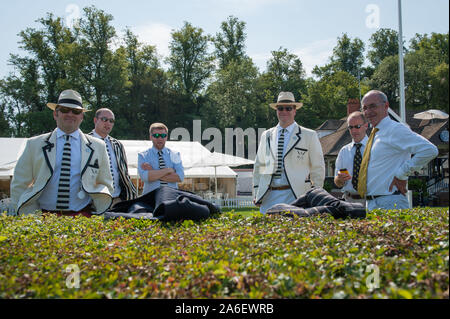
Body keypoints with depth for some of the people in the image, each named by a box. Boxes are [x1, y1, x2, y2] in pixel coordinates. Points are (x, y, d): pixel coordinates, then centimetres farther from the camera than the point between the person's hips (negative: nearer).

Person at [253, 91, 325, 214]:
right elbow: (259, 166, 18)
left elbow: (318, 169, 5)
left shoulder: (309, 136, 5)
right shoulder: (266, 136, 15)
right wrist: (256, 194, 12)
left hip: (296, 196, -3)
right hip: (269, 197, 3)